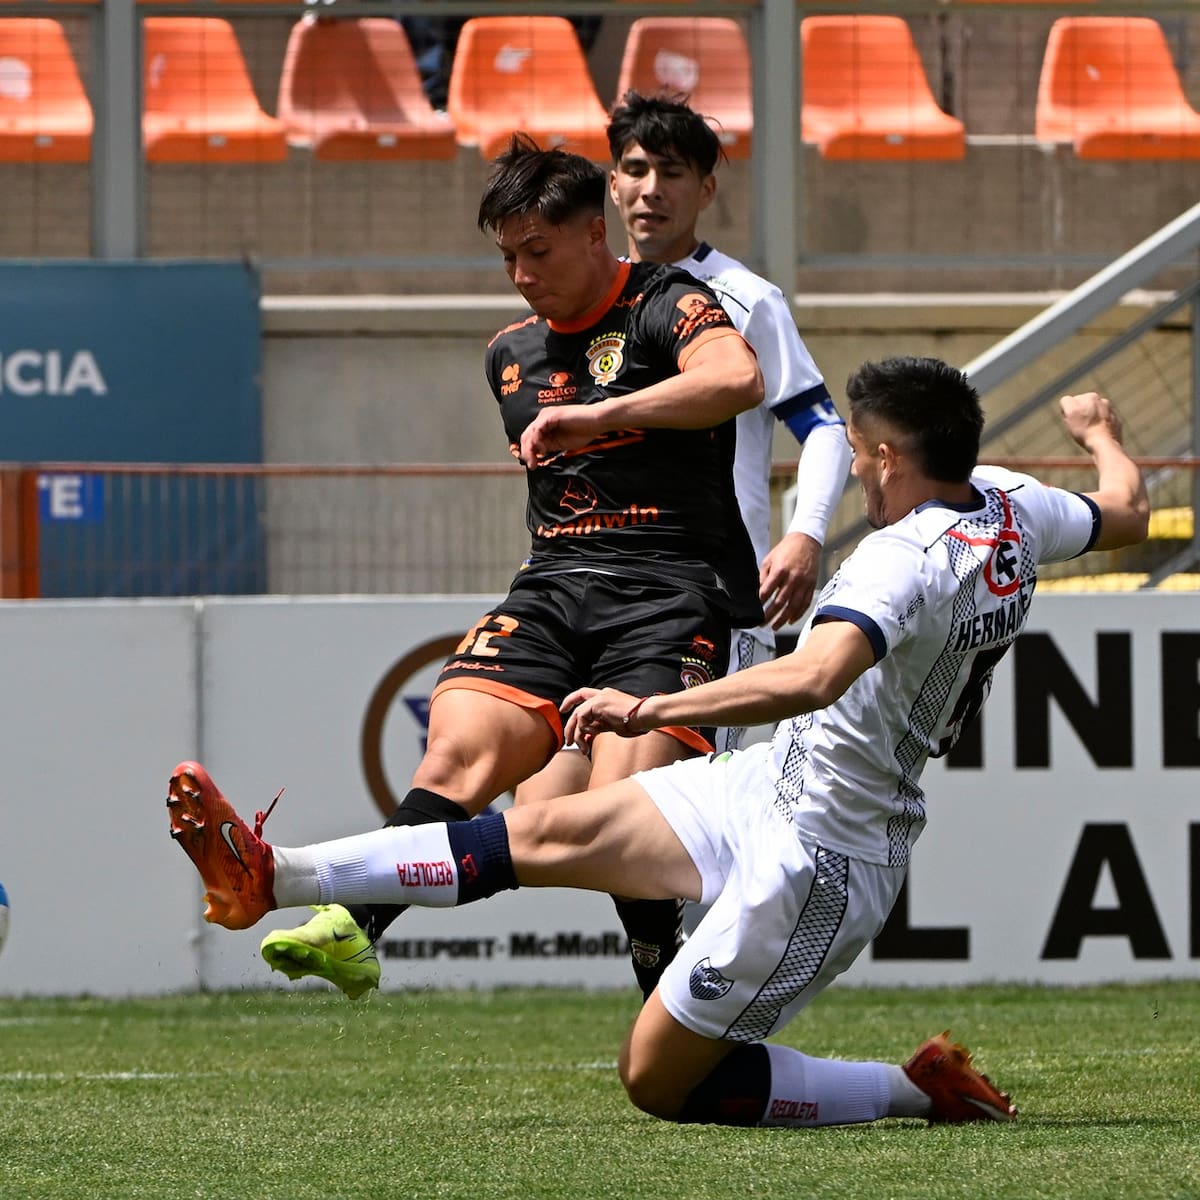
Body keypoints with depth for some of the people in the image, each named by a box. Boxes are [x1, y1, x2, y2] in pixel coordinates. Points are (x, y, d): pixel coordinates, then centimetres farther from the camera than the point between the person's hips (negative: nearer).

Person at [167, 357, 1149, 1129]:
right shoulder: (1009, 507, 0)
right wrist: (1101, 431, 43)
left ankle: (923, 1089, 8)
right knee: (547, 835, 4)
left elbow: (813, 677, -46)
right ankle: (269, 876, 3)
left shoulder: (909, 556, -28)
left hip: (817, 857, -10)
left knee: (661, 1081, 0)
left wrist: (653, 709, -43)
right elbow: (1127, 512, 23)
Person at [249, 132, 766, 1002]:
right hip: (552, 590, 5)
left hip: (672, 594, -5)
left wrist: (601, 413, -30)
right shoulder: (511, 352, 21)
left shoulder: (667, 308, -2)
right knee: (460, 751, -20)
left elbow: (738, 379, -25)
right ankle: (353, 930, -33)